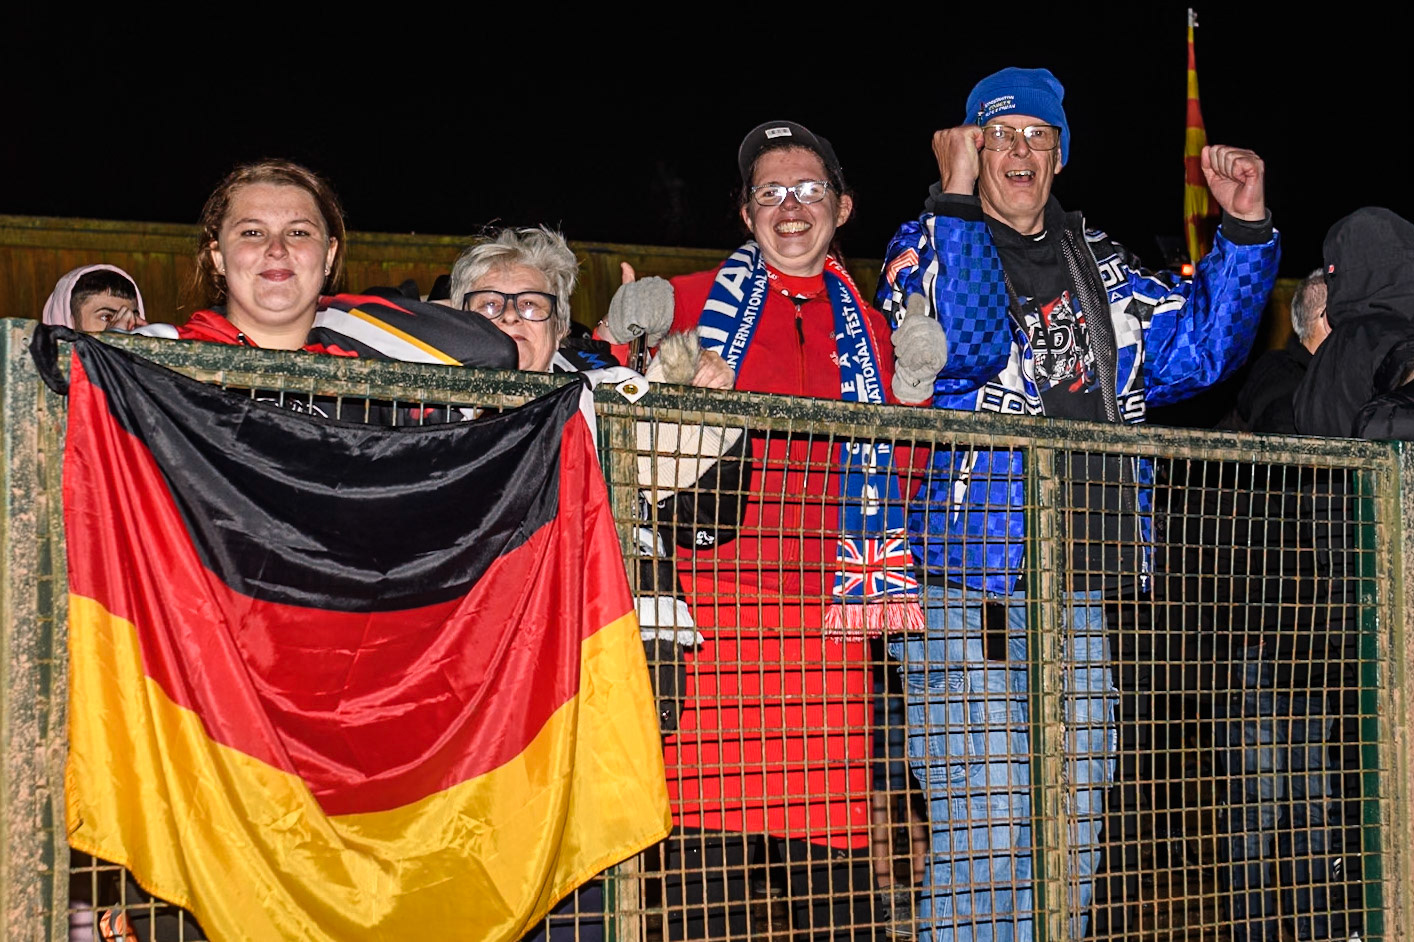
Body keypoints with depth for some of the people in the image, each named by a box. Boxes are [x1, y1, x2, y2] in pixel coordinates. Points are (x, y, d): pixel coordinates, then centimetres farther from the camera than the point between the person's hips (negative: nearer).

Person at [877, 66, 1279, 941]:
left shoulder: (1100, 265, 19)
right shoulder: (931, 245, 3)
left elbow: (1199, 344, 16)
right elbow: (969, 344, -17)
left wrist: (1245, 229, 8)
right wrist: (957, 199, -14)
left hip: (1078, 596, 6)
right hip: (967, 589, -6)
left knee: (1072, 834, 9)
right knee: (983, 838, -9)